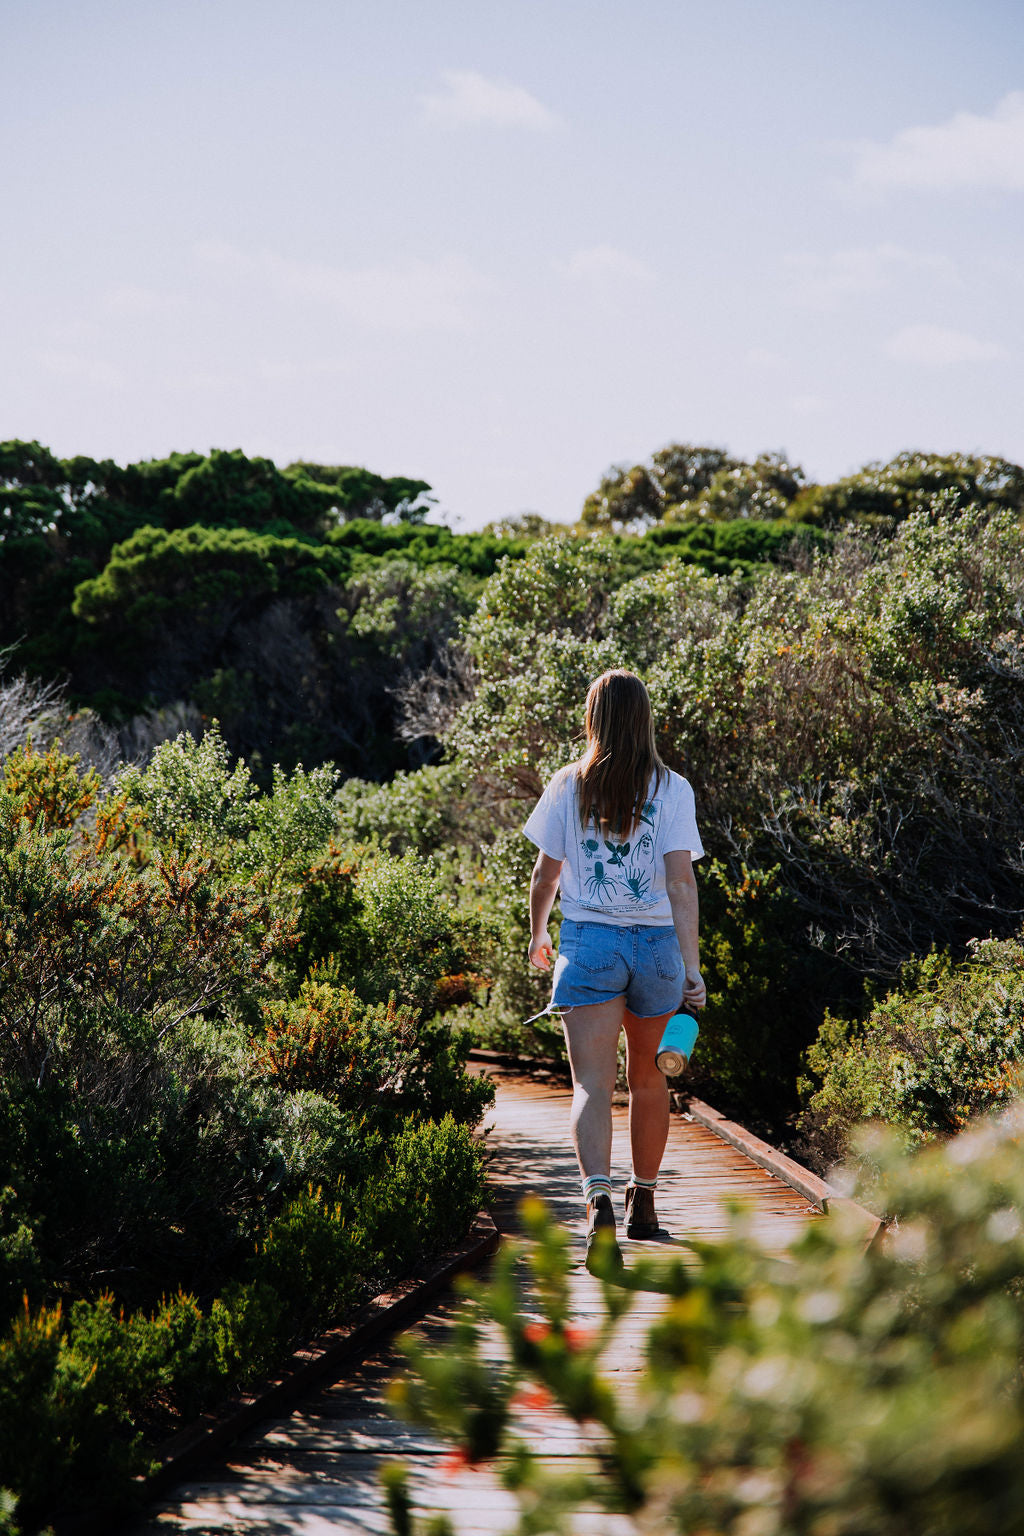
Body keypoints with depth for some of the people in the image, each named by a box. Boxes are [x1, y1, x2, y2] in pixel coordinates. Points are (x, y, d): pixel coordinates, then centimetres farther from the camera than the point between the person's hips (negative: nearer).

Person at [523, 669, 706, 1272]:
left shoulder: (569, 786, 0)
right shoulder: (672, 788, -3)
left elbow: (546, 872, 6)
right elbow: (681, 880, -10)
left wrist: (537, 935, 24)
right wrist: (692, 967, -11)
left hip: (589, 944, -1)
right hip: (655, 943, 1)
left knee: (592, 1085, -8)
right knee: (647, 1075, 21)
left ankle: (599, 1201, -30)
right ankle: (643, 1201, 32)